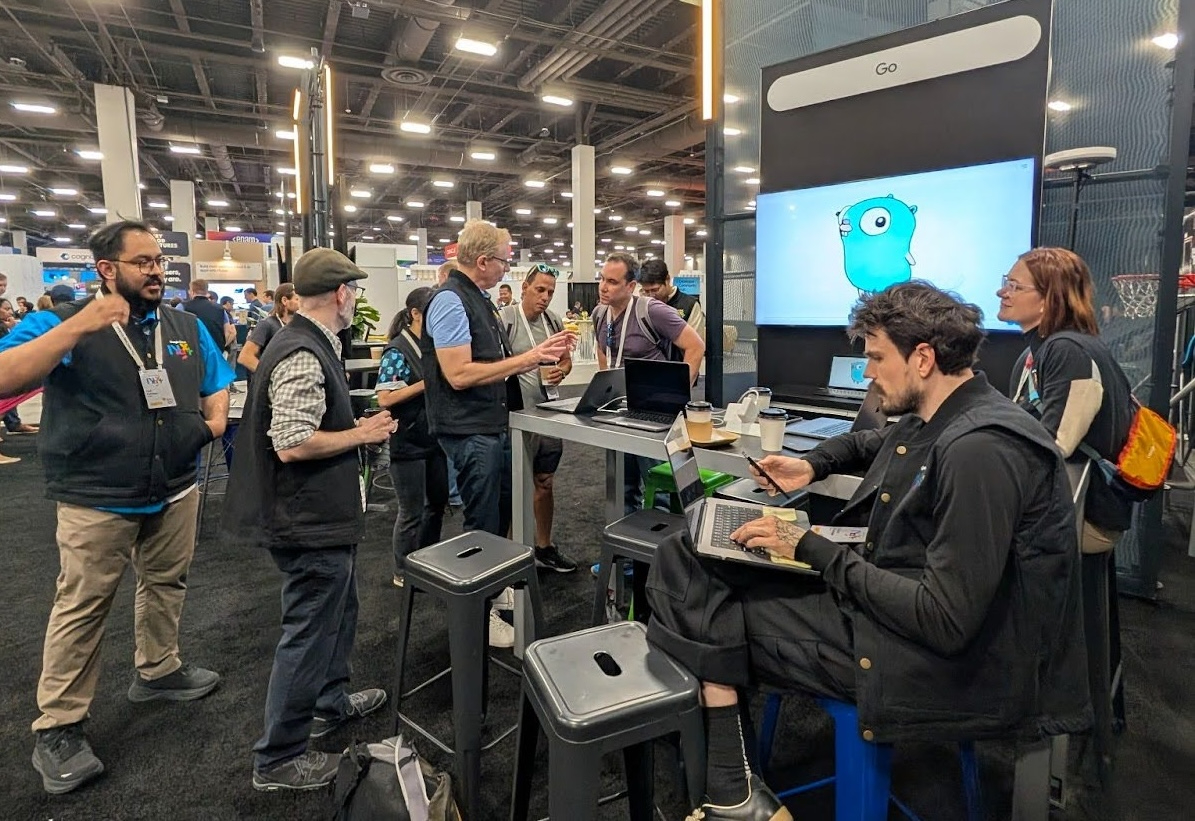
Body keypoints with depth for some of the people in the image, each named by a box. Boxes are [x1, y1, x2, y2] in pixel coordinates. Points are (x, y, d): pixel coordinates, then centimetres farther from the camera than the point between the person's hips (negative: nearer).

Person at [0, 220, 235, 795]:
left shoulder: (187, 327, 6)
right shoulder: (63, 321, -8)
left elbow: (216, 384, 18)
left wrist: (216, 418, -3)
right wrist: (78, 327, -30)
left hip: (176, 493, 5)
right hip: (96, 502, -4)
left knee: (166, 587, 18)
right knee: (80, 609, 4)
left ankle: (158, 672, 39)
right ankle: (57, 729, 18)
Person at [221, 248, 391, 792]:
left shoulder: (309, 344, 9)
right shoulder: (303, 356, -23)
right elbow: (291, 444, -29)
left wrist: (356, 427, 9)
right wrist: (361, 434, -17)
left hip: (324, 515, 11)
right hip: (311, 522, -11)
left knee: (338, 611, 25)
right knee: (310, 632, 4)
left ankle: (330, 702, 46)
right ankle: (278, 759, 22)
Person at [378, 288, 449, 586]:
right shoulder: (397, 351, -15)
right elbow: (385, 398, -21)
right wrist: (427, 384, -23)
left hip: (434, 437, 8)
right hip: (408, 442, -8)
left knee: (437, 502, 17)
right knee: (412, 512, 4)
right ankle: (403, 572, 23)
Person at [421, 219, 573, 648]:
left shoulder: (479, 300, 13)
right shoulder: (450, 300, -17)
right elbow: (460, 374, -24)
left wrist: (540, 352, 9)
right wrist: (525, 359, -20)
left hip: (494, 425, 10)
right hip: (470, 431, -10)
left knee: (500, 513, 21)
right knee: (483, 524, 1)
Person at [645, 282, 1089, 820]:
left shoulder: (980, 451, -24)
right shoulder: (935, 421, 5)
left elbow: (946, 622, -27)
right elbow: (878, 443, 32)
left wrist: (810, 549, -20)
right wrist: (812, 465, 14)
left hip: (936, 661, -9)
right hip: (887, 599, 10)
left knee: (692, 599, -11)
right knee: (681, 562, 1)